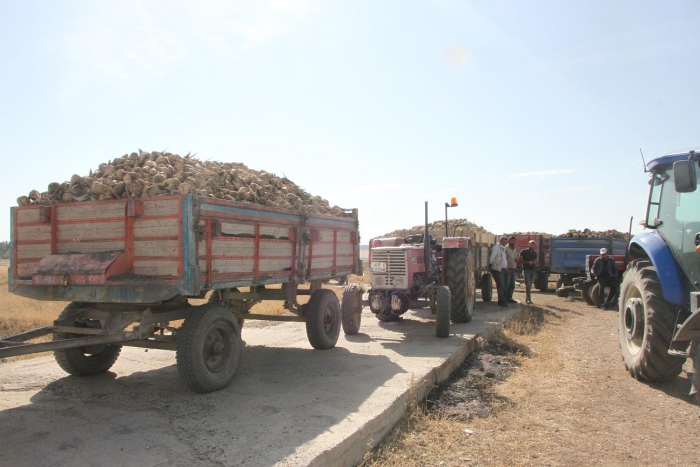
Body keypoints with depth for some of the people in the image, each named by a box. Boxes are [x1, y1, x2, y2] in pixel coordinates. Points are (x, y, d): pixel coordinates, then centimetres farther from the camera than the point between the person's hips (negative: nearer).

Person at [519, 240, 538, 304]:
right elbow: (520, 260, -5)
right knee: (528, 284, -14)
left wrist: (535, 263, -3)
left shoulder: (534, 253, 17)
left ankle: (527, 299, 11)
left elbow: (536, 263, 22)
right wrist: (527, 262, -17)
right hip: (526, 270, -6)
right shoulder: (524, 252, 0)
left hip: (532, 270, 6)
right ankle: (529, 299, -16)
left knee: (530, 285, 5)